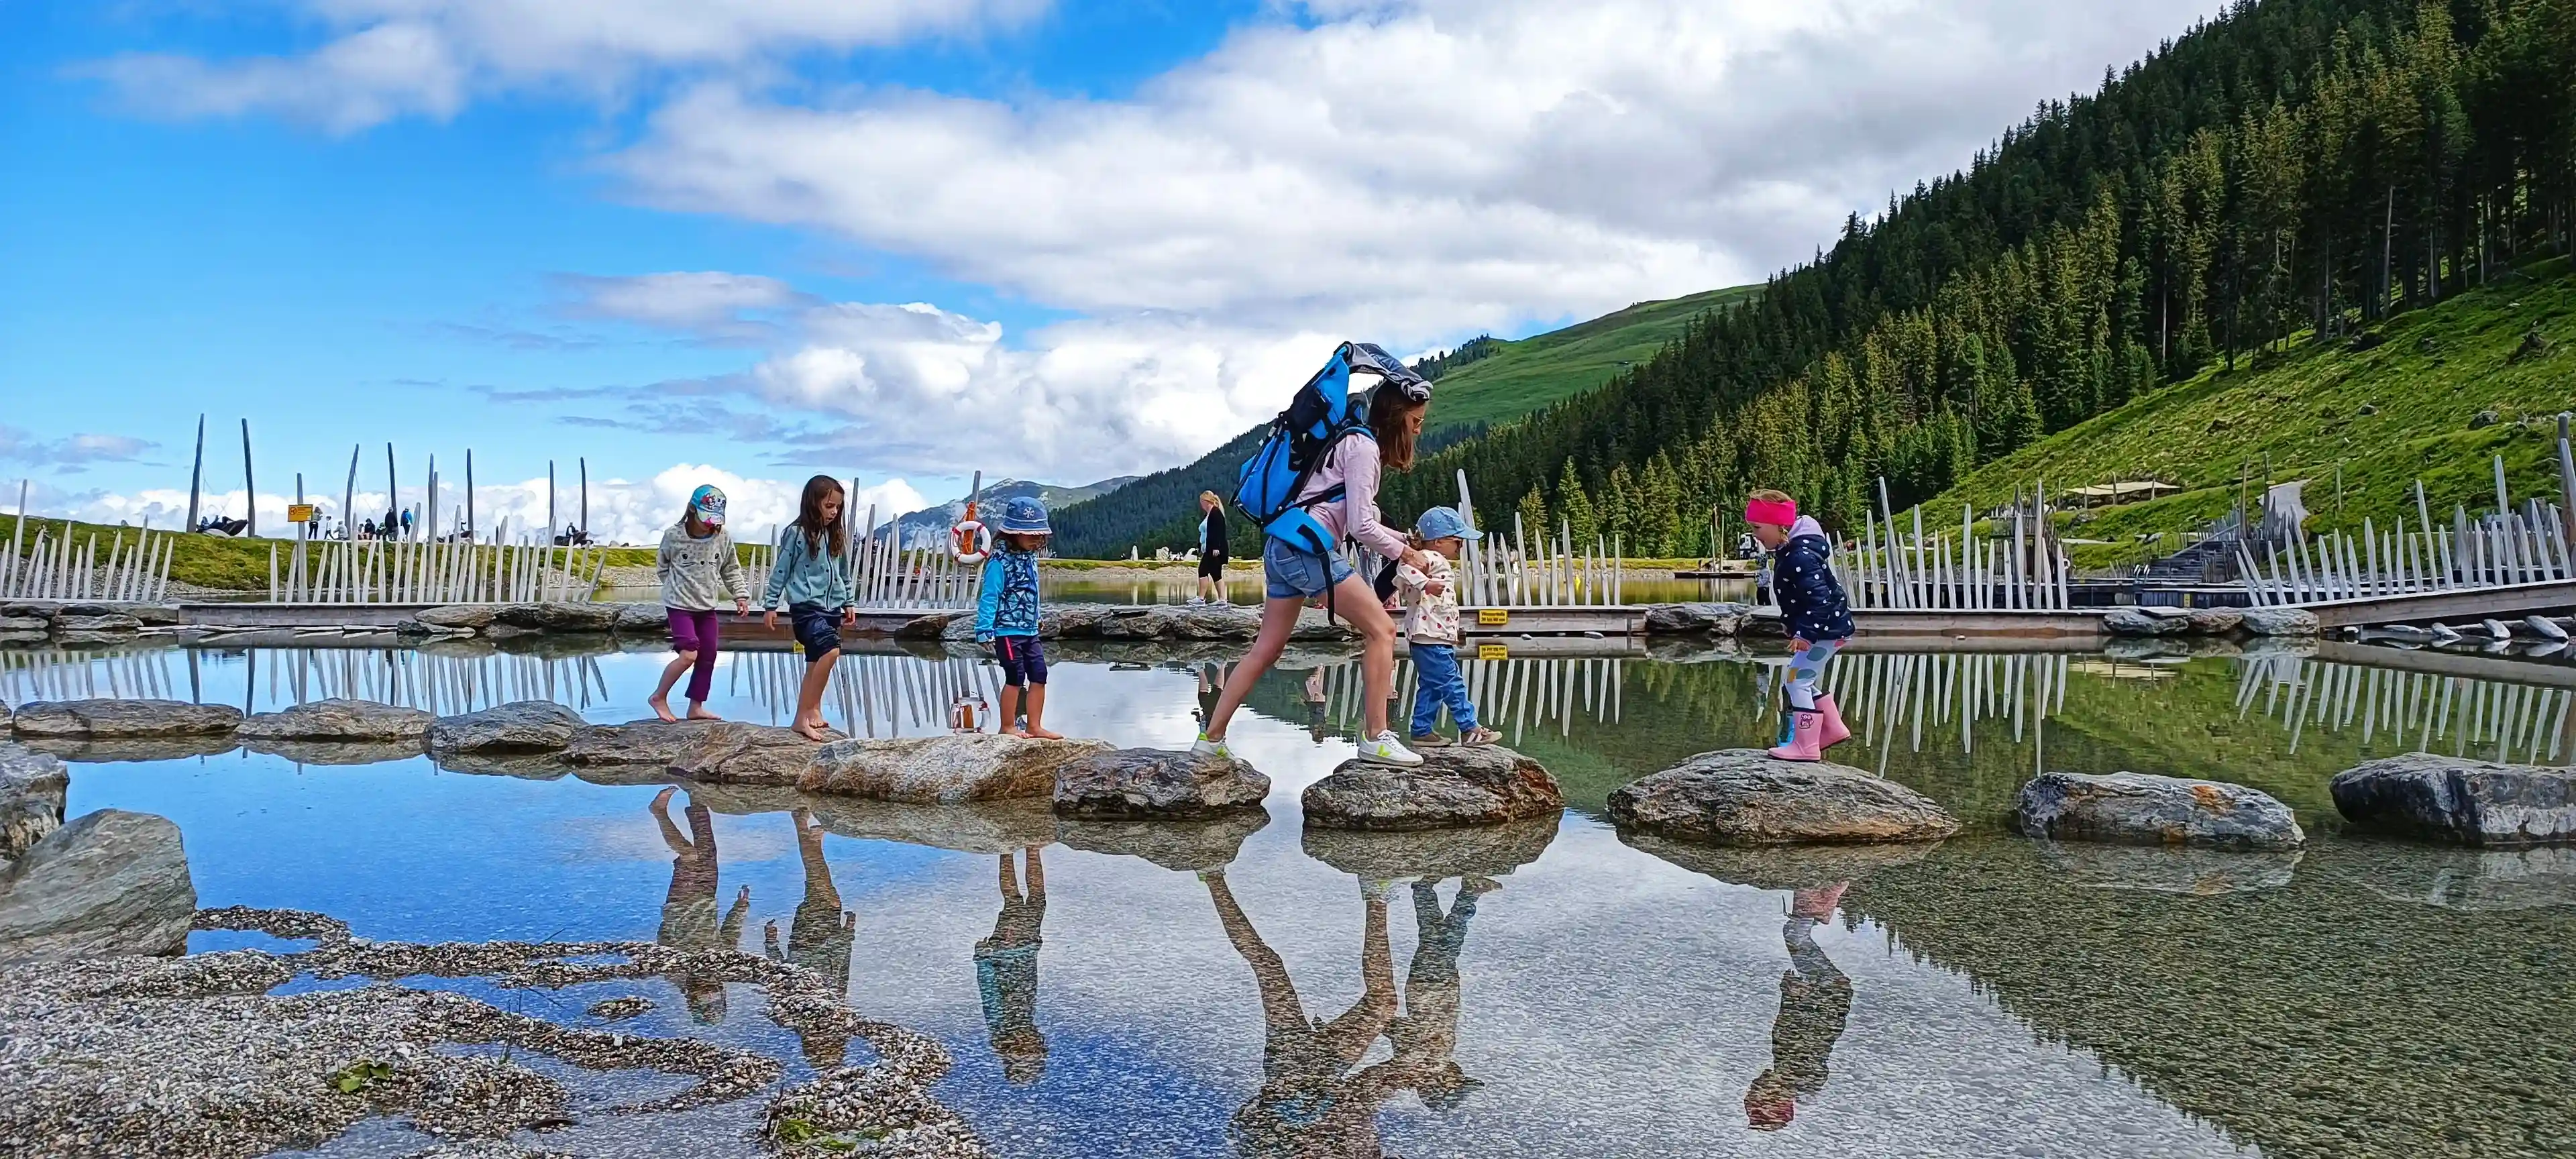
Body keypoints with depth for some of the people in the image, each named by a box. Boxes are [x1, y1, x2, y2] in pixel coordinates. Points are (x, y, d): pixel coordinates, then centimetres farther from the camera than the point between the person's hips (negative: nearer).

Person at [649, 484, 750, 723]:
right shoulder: (673, 536, -10)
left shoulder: (723, 539, -2)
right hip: (680, 605, -5)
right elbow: (662, 566, 6)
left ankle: (696, 707, 19)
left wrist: (740, 595, -2)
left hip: (708, 607, 5)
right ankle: (659, 697, 2)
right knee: (689, 654, -16)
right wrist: (676, 587, 0)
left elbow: (731, 571, 8)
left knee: (708, 658, 7)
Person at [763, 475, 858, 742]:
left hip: (832, 608, 7)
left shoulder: (836, 535, 11)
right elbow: (781, 571, -3)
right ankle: (803, 717, -21)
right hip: (806, 607, -7)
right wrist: (770, 605, -2)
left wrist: (849, 603, 21)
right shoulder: (797, 533, -7)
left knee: (816, 664, 10)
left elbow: (843, 573, 21)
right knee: (831, 649, -24)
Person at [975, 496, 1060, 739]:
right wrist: (985, 632, -21)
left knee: (1039, 676, 7)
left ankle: (1034, 726, 16)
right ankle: (1008, 727, 10)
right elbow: (989, 598, -17)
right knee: (1016, 678, -3)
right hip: (1008, 631, -8)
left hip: (1029, 631, 8)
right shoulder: (1000, 562, -14)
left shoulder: (1030, 559, 9)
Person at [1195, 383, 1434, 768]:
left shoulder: (1353, 443, 22)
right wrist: (1405, 553, 0)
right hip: (1307, 549, -10)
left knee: (1266, 650, 13)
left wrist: (1406, 540, 19)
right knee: (1381, 629, -5)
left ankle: (1211, 739, 15)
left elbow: (1361, 519, 26)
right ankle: (1375, 738, -5)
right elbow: (1362, 527, -13)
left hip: (1282, 549, 10)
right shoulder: (1364, 448, -8)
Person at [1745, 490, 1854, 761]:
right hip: (1826, 629, 11)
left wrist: (1806, 634, -33)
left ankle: (1805, 746, -5)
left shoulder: (1800, 557, -25)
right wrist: (1801, 631, 21)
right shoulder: (1789, 551, 7)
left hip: (1827, 629, -11)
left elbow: (1819, 598, -31)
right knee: (1806, 681, 21)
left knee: (1797, 681, -9)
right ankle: (1833, 729, 33)